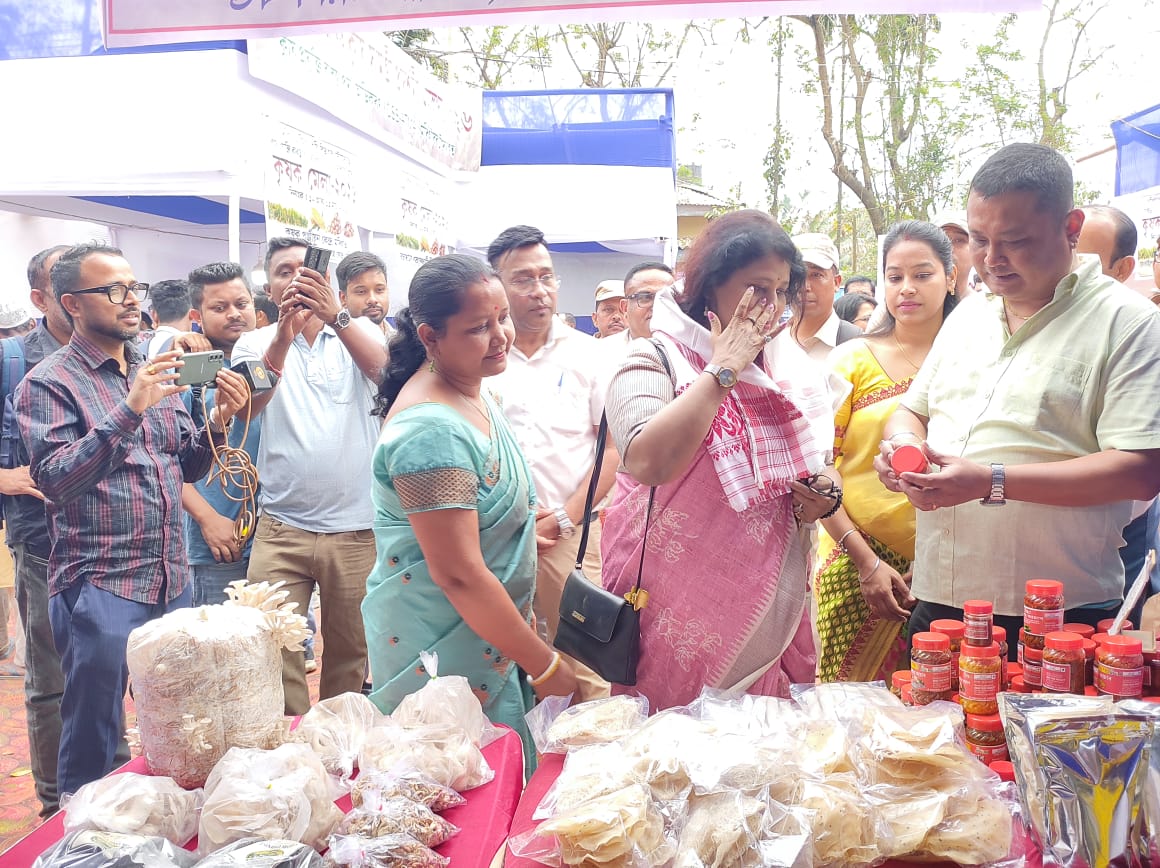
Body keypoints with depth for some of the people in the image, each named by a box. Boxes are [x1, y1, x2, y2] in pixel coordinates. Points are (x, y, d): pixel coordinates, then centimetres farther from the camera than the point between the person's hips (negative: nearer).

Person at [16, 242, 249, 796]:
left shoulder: (153, 371, 12)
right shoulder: (48, 382, -7)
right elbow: (54, 479, -20)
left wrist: (217, 423, -6)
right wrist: (130, 410, -27)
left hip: (172, 580, 6)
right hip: (98, 588, -6)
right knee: (92, 743, 5)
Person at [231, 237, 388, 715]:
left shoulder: (359, 331, 5)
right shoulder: (256, 343, 7)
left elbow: (383, 368, -17)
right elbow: (248, 406, -12)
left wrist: (335, 315, -33)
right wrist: (285, 333, -26)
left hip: (357, 527, 0)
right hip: (281, 529, 0)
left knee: (350, 656, 11)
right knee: (275, 651, -2)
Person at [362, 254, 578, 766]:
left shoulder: (472, 394, 5)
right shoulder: (431, 431, -25)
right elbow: (458, 574, -27)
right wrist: (546, 667, -18)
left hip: (487, 630, 9)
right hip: (441, 655, -9)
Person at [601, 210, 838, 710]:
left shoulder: (794, 368, 9)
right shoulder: (655, 362, -9)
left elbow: (822, 469, 20)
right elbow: (647, 462, -29)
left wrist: (824, 492, -4)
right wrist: (722, 370, -20)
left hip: (773, 609, 5)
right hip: (682, 613, -5)